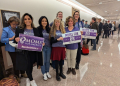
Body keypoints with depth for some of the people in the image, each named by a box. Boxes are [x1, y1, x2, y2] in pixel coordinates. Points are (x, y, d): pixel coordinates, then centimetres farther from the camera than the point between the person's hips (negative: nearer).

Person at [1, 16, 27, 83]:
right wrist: (11, 38, -22)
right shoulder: (6, 30, -5)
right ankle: (16, 76, 31)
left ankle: (22, 73, 36)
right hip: (12, 49, -3)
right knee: (15, 62, 9)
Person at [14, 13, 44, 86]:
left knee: (31, 65, 13)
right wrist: (16, 40, -19)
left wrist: (42, 43, -14)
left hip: (33, 51, 2)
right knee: (27, 65, 3)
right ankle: (31, 80, 28)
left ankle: (28, 78, 40)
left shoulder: (36, 30, 5)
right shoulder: (19, 30, 3)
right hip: (24, 51, -1)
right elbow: (16, 39, 3)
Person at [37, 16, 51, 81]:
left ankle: (47, 72, 34)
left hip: (48, 47, 4)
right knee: (43, 61, 6)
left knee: (48, 60, 13)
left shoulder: (49, 29, 7)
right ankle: (44, 74, 27)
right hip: (42, 47, -3)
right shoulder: (38, 29, -6)